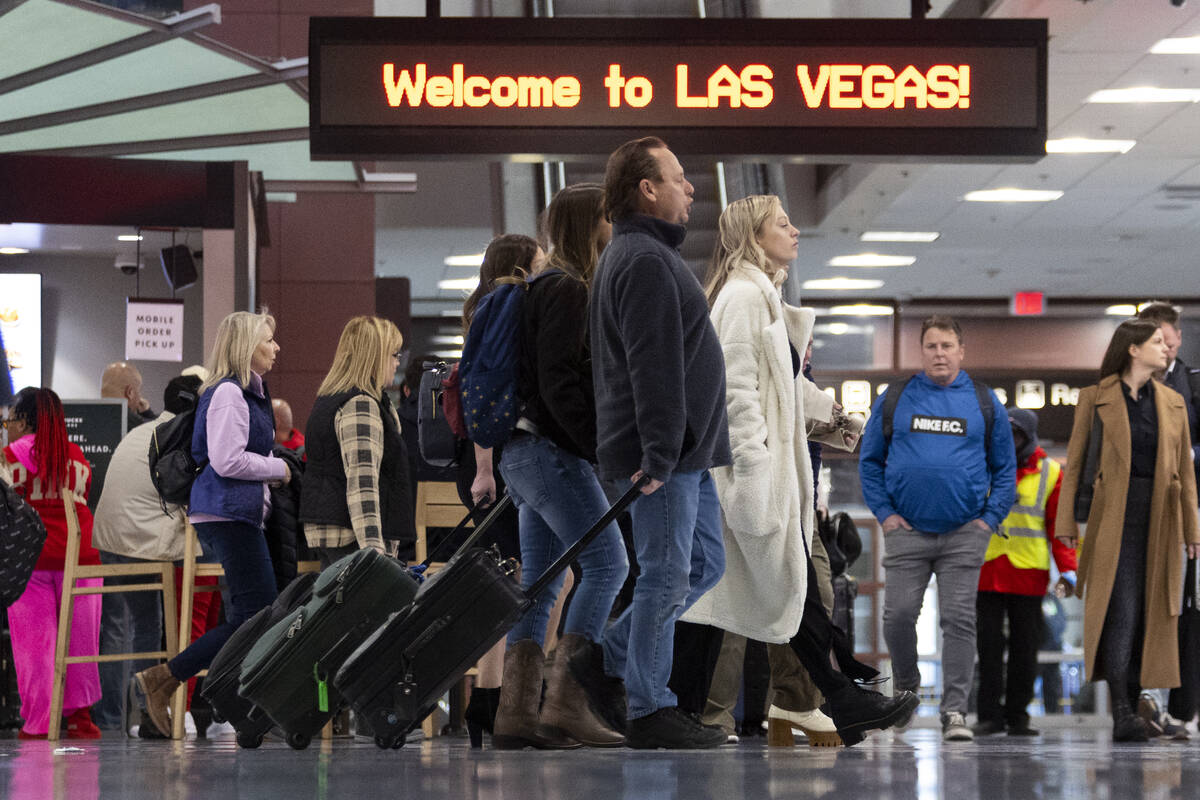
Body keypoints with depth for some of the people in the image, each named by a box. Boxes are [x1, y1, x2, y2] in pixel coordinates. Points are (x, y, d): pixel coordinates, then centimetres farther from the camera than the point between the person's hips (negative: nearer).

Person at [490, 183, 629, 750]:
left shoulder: (549, 287, 22)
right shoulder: (566, 288, -10)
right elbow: (557, 380, -19)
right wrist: (599, 446, -18)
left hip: (527, 449, 10)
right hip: (552, 448, -10)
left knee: (539, 577, 7)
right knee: (606, 562, -11)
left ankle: (516, 711, 4)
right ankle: (565, 700, -16)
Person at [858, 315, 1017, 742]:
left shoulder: (984, 402, 8)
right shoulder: (895, 400, 7)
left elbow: (1005, 467, 13)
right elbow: (870, 460, 12)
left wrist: (990, 518, 2)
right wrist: (884, 512, 2)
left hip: (964, 533, 0)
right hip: (907, 530, 0)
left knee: (959, 618, -5)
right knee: (898, 614, -5)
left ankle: (955, 709, -2)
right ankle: (905, 689, 18)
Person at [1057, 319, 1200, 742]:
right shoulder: (1095, 397, 2)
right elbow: (1075, 461, 3)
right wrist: (1066, 522, -2)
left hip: (1160, 520, 4)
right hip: (1115, 516, -4)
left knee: (1149, 613, 3)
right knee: (1121, 608, -15)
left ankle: (1130, 709, 9)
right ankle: (1121, 715, -19)